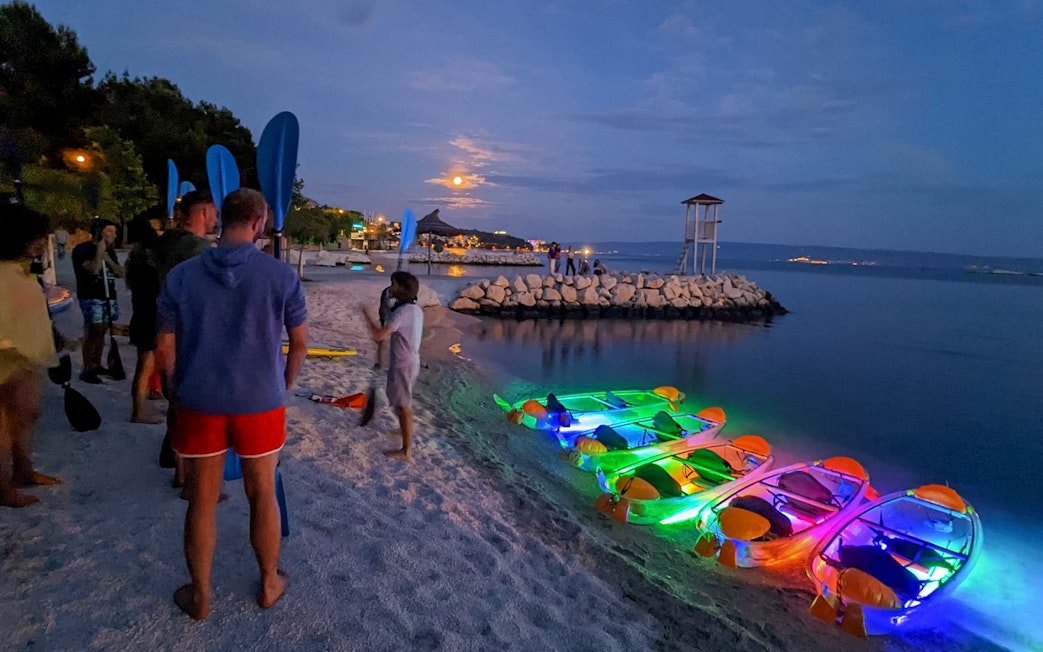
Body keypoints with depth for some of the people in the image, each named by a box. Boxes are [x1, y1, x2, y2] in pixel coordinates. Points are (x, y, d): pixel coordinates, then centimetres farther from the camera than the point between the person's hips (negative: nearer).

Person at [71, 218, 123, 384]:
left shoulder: (110, 250, 16)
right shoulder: (82, 249, -6)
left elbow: (120, 273, 11)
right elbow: (93, 269, -21)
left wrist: (109, 259, -3)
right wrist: (100, 250, -15)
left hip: (108, 296, 7)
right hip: (91, 297, -7)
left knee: (102, 331, 9)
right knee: (93, 331, -12)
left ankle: (96, 365, 18)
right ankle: (86, 370, -9)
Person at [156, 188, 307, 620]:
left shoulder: (181, 276, -6)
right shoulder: (281, 276, -10)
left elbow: (165, 346, 0)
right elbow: (299, 343, -3)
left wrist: (179, 391, 16)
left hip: (198, 403, 2)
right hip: (260, 403, -1)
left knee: (201, 502, 16)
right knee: (263, 497, 15)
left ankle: (199, 596, 33)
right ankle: (269, 585, 33)